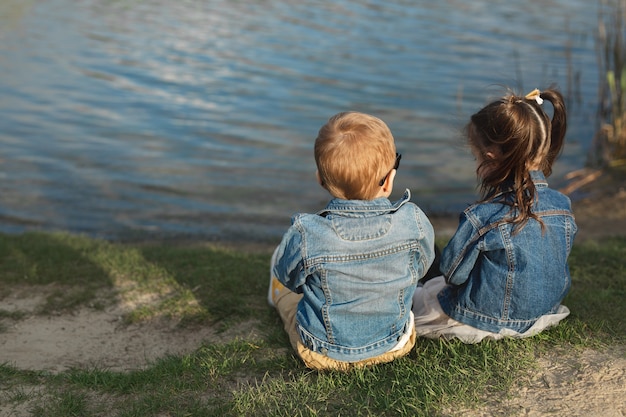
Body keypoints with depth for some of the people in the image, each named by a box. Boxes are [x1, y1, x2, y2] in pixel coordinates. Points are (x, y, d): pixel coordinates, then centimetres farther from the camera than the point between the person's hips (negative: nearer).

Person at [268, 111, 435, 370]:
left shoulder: (306, 236, -33)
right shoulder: (413, 222, -26)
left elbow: (289, 276, -10)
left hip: (325, 355, -1)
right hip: (395, 345, 2)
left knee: (286, 290, 31)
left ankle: (278, 297, 64)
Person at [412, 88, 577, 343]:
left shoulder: (481, 218, -31)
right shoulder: (563, 207, -12)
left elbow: (452, 272, -17)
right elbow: (557, 262, 5)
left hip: (487, 320, -7)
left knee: (416, 296, 14)